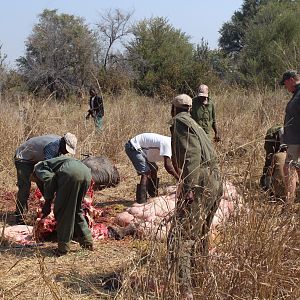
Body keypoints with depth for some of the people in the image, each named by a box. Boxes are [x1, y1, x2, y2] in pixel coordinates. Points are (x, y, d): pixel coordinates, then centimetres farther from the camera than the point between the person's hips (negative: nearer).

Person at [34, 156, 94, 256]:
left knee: (61, 211, 7)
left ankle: (63, 247, 9)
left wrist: (47, 202, 5)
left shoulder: (38, 167, 20)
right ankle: (87, 241, 24)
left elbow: (49, 178, -3)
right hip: (86, 173, 8)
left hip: (71, 173, -8)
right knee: (76, 210, 23)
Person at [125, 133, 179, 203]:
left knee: (154, 169, 18)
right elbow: (168, 166, -37)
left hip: (140, 148, 11)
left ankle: (153, 196, 30)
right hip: (133, 147, -11)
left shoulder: (170, 143, 0)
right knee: (146, 172, -19)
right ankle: (141, 201, -16)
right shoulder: (167, 143, -28)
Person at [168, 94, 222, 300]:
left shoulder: (181, 121, -3)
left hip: (199, 184, -10)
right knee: (200, 234, 24)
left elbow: (192, 153, -17)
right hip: (215, 183, 10)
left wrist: (189, 186, -24)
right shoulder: (195, 125, 25)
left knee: (181, 237, -12)